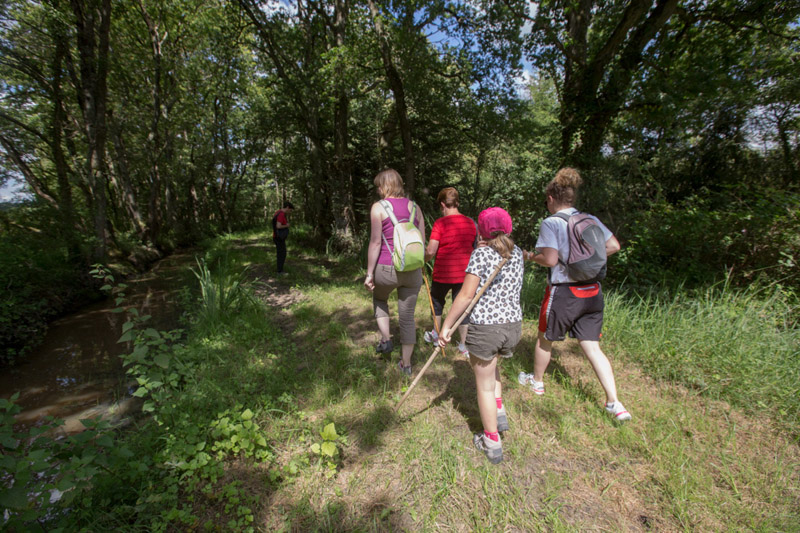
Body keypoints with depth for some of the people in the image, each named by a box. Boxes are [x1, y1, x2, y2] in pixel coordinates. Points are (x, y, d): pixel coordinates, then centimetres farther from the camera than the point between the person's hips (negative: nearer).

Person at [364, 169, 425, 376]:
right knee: (407, 316, 14)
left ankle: (386, 339, 20)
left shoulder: (379, 207, -5)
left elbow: (375, 242, -10)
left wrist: (369, 273, -4)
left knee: (379, 299, 30)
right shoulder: (414, 207, 7)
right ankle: (406, 364, 26)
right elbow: (422, 242, 9)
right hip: (413, 270, 4)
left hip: (387, 268, -3)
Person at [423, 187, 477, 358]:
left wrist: (422, 262, -1)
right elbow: (476, 248, 9)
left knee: (437, 300, 22)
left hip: (443, 273, -3)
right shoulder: (471, 223, 2)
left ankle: (435, 333, 37)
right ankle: (464, 345, 17)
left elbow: (431, 251, -19)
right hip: (464, 273, 4)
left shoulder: (440, 223, -14)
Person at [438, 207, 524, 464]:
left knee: (485, 386, 11)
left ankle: (492, 444, 25)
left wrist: (446, 326, -9)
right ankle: (499, 411, 32)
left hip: (485, 327, -6)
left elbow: (466, 295, -16)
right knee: (490, 365, 35)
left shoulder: (481, 253, -11)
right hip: (514, 325, 7)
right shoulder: (517, 252, 7)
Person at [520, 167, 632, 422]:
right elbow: (614, 245, 10)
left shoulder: (551, 223, -13)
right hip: (593, 291, 6)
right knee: (592, 347, 12)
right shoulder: (590, 219, 6)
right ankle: (614, 403, 12)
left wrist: (532, 256, -3)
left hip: (564, 292, -5)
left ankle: (537, 381, 37)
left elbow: (551, 259, -21)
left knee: (545, 338, 17)